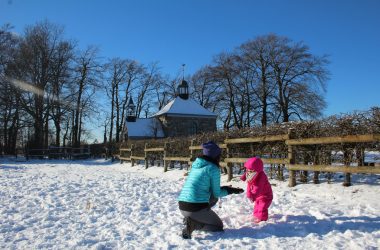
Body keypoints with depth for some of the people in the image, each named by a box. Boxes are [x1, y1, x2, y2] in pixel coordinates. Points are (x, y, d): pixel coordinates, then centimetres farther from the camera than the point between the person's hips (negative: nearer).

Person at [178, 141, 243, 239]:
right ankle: (193, 224, -7)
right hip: (197, 207, -7)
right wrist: (231, 191, 16)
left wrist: (225, 188, 25)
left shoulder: (195, 165, 14)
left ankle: (191, 219, 10)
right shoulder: (213, 168, -7)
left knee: (213, 199, 29)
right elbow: (216, 193, -1)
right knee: (219, 226, 19)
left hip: (182, 206, 7)